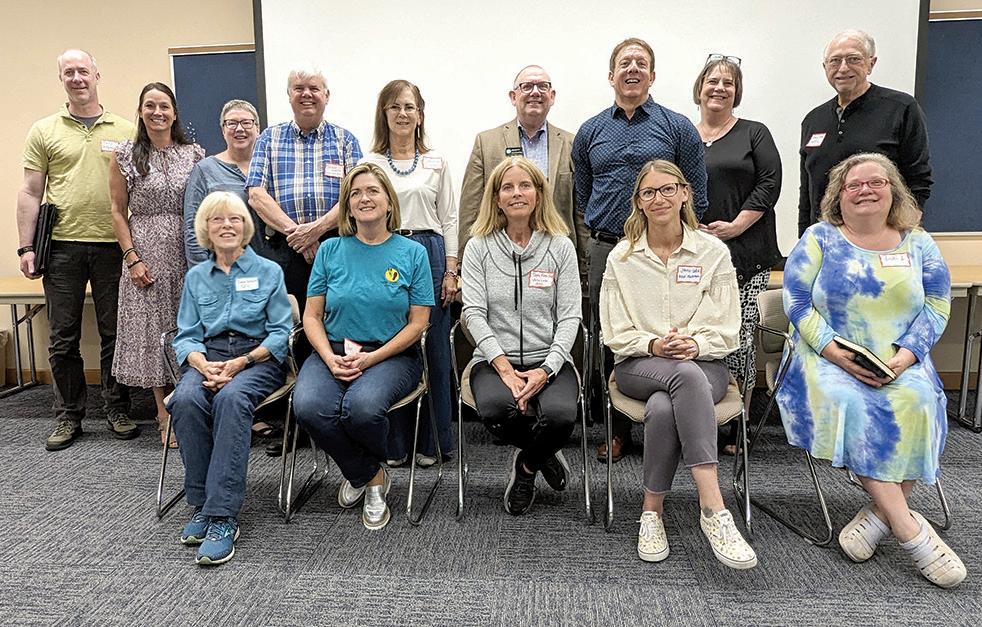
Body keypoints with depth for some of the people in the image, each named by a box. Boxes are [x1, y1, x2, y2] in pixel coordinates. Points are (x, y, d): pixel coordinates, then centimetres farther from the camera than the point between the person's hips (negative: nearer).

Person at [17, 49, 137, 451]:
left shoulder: (125, 132, 7)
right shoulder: (44, 131, 8)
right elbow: (31, 192, 6)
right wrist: (26, 247, -1)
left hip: (113, 246, 0)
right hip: (62, 247, 1)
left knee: (114, 334, 7)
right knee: (63, 338, 6)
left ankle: (117, 411, 20)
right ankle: (68, 417, 18)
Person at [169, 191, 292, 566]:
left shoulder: (268, 271, 8)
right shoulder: (196, 277, 17)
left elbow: (281, 333, 0)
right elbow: (185, 336, 12)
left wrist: (239, 363, -13)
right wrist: (204, 365, -11)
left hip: (257, 358, -3)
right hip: (207, 357, 3)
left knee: (231, 398, -36)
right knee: (186, 400, -31)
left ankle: (222, 515, -37)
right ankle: (200, 503, -21)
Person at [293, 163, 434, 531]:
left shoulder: (412, 253, 3)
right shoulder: (330, 250, 9)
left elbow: (418, 322, 0)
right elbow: (312, 315, 7)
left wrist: (370, 358, -12)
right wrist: (331, 359, -12)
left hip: (391, 354, -2)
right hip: (333, 351, 2)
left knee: (361, 406, -33)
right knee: (309, 407, -29)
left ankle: (360, 473, 6)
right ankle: (372, 477, -1)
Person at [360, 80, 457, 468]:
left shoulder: (436, 163, 11)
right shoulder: (370, 163, 8)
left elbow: (449, 219, 9)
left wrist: (450, 271, 1)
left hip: (429, 254, 1)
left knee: (434, 350, 3)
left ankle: (431, 442, 15)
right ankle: (394, 443, 14)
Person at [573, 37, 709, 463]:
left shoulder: (678, 128, 5)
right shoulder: (590, 132, 12)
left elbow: (696, 196, 4)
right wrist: (600, 232, 14)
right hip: (604, 251, 3)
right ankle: (617, 430, 19)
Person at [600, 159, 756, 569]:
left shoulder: (714, 251, 6)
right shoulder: (621, 258, 8)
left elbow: (727, 330, 3)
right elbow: (615, 334, 4)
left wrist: (694, 344, -19)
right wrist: (653, 345, -16)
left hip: (704, 363, 1)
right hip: (639, 366, 0)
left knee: (663, 408, -37)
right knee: (687, 376, -38)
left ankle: (652, 511, -22)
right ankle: (713, 509, -39)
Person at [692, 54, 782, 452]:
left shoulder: (754, 134, 10)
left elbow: (770, 183, 1)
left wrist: (735, 226, -9)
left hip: (744, 256, -1)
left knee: (739, 340, -3)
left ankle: (735, 429, 8)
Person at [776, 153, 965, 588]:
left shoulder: (918, 244, 13)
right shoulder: (819, 239, 5)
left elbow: (937, 306, 8)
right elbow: (797, 301, -3)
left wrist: (906, 354, -10)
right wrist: (836, 352, -15)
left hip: (899, 362, 2)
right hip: (830, 359, -2)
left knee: (915, 402, -30)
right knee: (847, 402, -33)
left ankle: (879, 513, -18)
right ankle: (910, 530, -26)